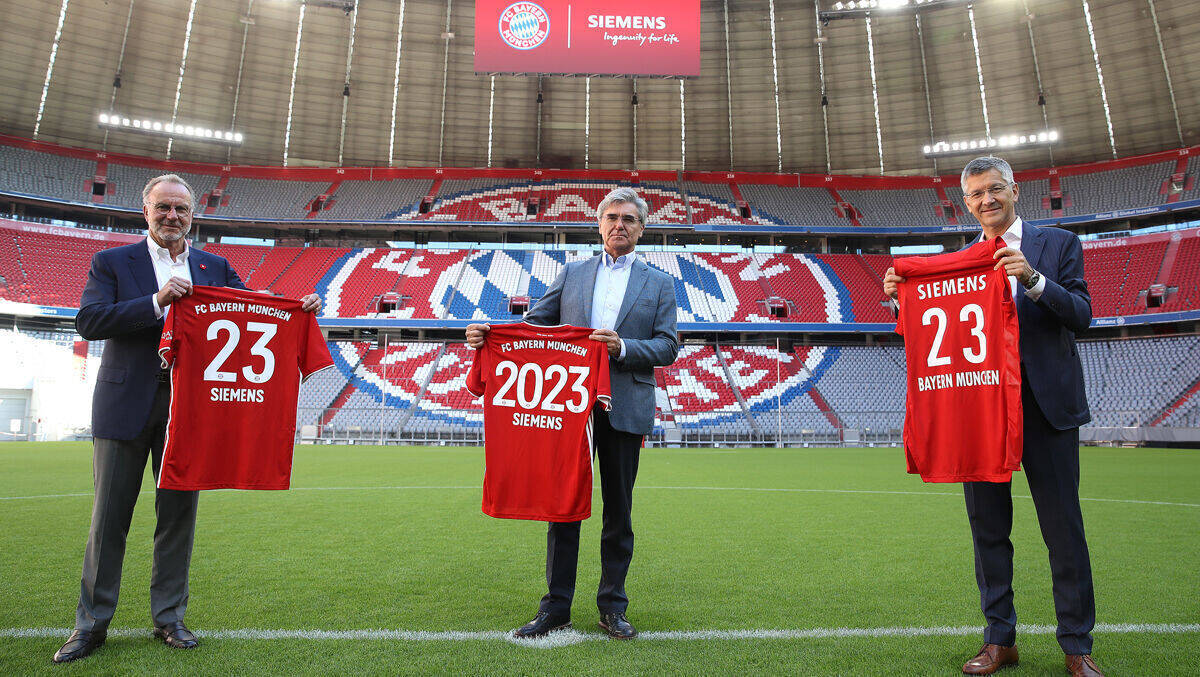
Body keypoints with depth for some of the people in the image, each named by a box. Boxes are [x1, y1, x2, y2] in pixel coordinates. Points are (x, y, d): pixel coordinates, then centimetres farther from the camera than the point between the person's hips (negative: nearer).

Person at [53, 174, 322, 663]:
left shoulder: (215, 268, 11)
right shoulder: (112, 262, 4)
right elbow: (88, 321, -8)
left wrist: (297, 309, -13)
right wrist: (156, 302, -19)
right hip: (126, 404, -1)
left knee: (179, 512, 8)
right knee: (109, 515, 6)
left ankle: (169, 616, 21)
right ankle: (92, 623, 21)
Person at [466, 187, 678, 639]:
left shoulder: (659, 284, 9)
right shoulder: (572, 273, 13)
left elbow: (667, 347, 1)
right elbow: (534, 323, 9)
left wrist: (623, 347, -15)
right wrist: (491, 333, -8)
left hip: (625, 409, -1)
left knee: (618, 509, 8)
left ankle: (612, 607, 23)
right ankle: (556, 606, 19)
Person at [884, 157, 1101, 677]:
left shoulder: (1057, 244, 5)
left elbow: (1081, 316, -5)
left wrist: (1033, 278, -19)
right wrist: (902, 297, -8)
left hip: (1045, 405, -2)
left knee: (1063, 529, 5)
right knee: (988, 528, 9)